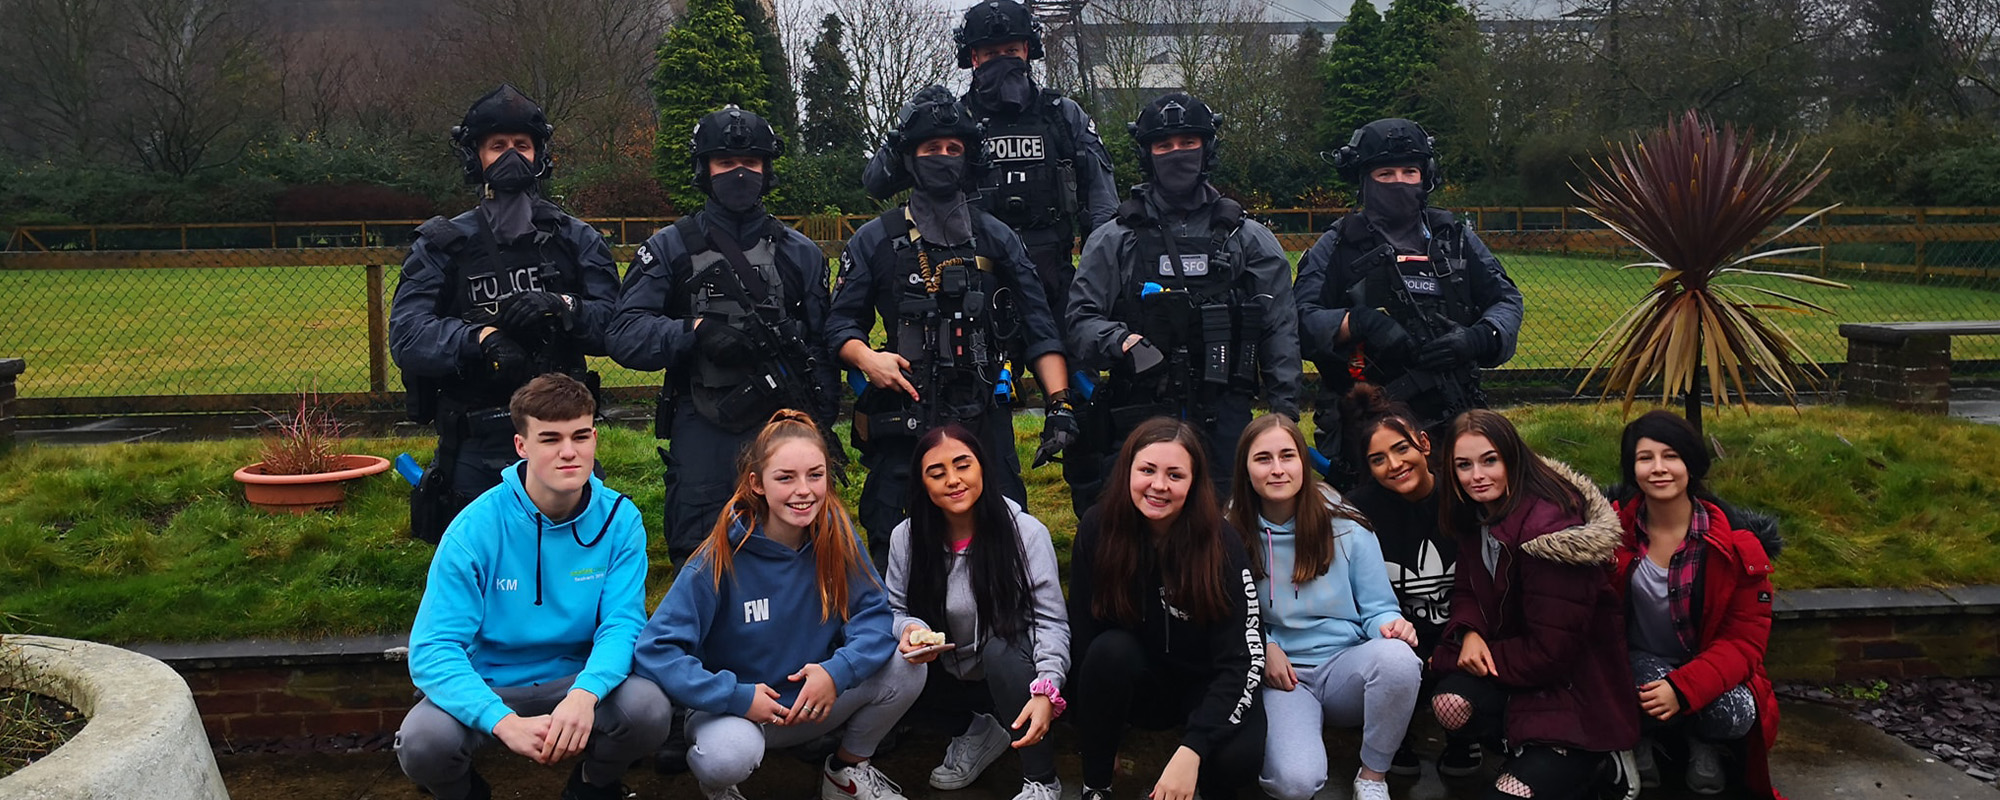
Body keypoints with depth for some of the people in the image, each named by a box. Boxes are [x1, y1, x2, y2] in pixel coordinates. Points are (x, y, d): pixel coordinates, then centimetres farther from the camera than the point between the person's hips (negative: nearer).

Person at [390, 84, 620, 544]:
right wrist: (479, 338, -24)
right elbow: (405, 334, -8)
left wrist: (563, 310, -20)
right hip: (474, 448, 0)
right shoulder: (443, 245, 4)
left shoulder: (576, 241, 7)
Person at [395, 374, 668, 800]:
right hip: (490, 686, -1)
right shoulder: (476, 530, -16)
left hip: (579, 681, 1)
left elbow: (621, 624, -15)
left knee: (647, 707, -29)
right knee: (423, 741, -30)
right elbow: (433, 649, -21)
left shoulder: (619, 520, -10)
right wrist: (504, 722, -37)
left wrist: (585, 693, -38)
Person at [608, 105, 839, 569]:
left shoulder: (800, 253, 13)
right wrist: (697, 331, -18)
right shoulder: (669, 249, 7)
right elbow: (625, 335, -3)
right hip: (702, 432, -1)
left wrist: (822, 430, 4)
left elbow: (822, 345, 12)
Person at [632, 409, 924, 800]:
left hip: (816, 703, 4)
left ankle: (848, 769, 10)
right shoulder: (724, 557, -21)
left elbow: (873, 615, -9)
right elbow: (656, 650, -22)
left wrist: (838, 670, -28)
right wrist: (736, 698, -28)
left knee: (907, 668, -18)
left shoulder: (835, 535, -10)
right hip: (736, 710, -4)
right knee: (728, 755, -37)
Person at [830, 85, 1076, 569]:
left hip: (986, 422, 1)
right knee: (894, 550, 1)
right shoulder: (874, 240, 9)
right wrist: (866, 358, -14)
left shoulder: (995, 238, 12)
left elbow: (1039, 328, 7)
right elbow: (842, 324, 8)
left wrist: (1059, 403, -4)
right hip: (903, 422, -1)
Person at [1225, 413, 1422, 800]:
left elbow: (1377, 607, 4)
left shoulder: (1347, 529, 0)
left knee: (1397, 658, -36)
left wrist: (1390, 624, -19)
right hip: (1282, 676, -2)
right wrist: (1264, 646, -10)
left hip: (1347, 666, 2)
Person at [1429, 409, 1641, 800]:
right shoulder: (1474, 515, 0)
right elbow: (1469, 589, 10)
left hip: (1576, 687, -7)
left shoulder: (1549, 526, -25)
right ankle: (1534, 751, 0)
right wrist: (1470, 633, -15)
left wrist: (1447, 659, -15)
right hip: (1520, 659, 7)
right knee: (1450, 703, -24)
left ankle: (1594, 764, 8)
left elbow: (1550, 650, -24)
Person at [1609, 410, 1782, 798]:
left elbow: (1744, 639, -14)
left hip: (1706, 669, 1)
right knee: (1652, 682, -36)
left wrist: (1683, 688, -30)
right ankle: (1638, 738, 0)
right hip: (1637, 664, 0)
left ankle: (1703, 743, 5)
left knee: (1737, 714, -32)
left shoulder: (1736, 543, -14)